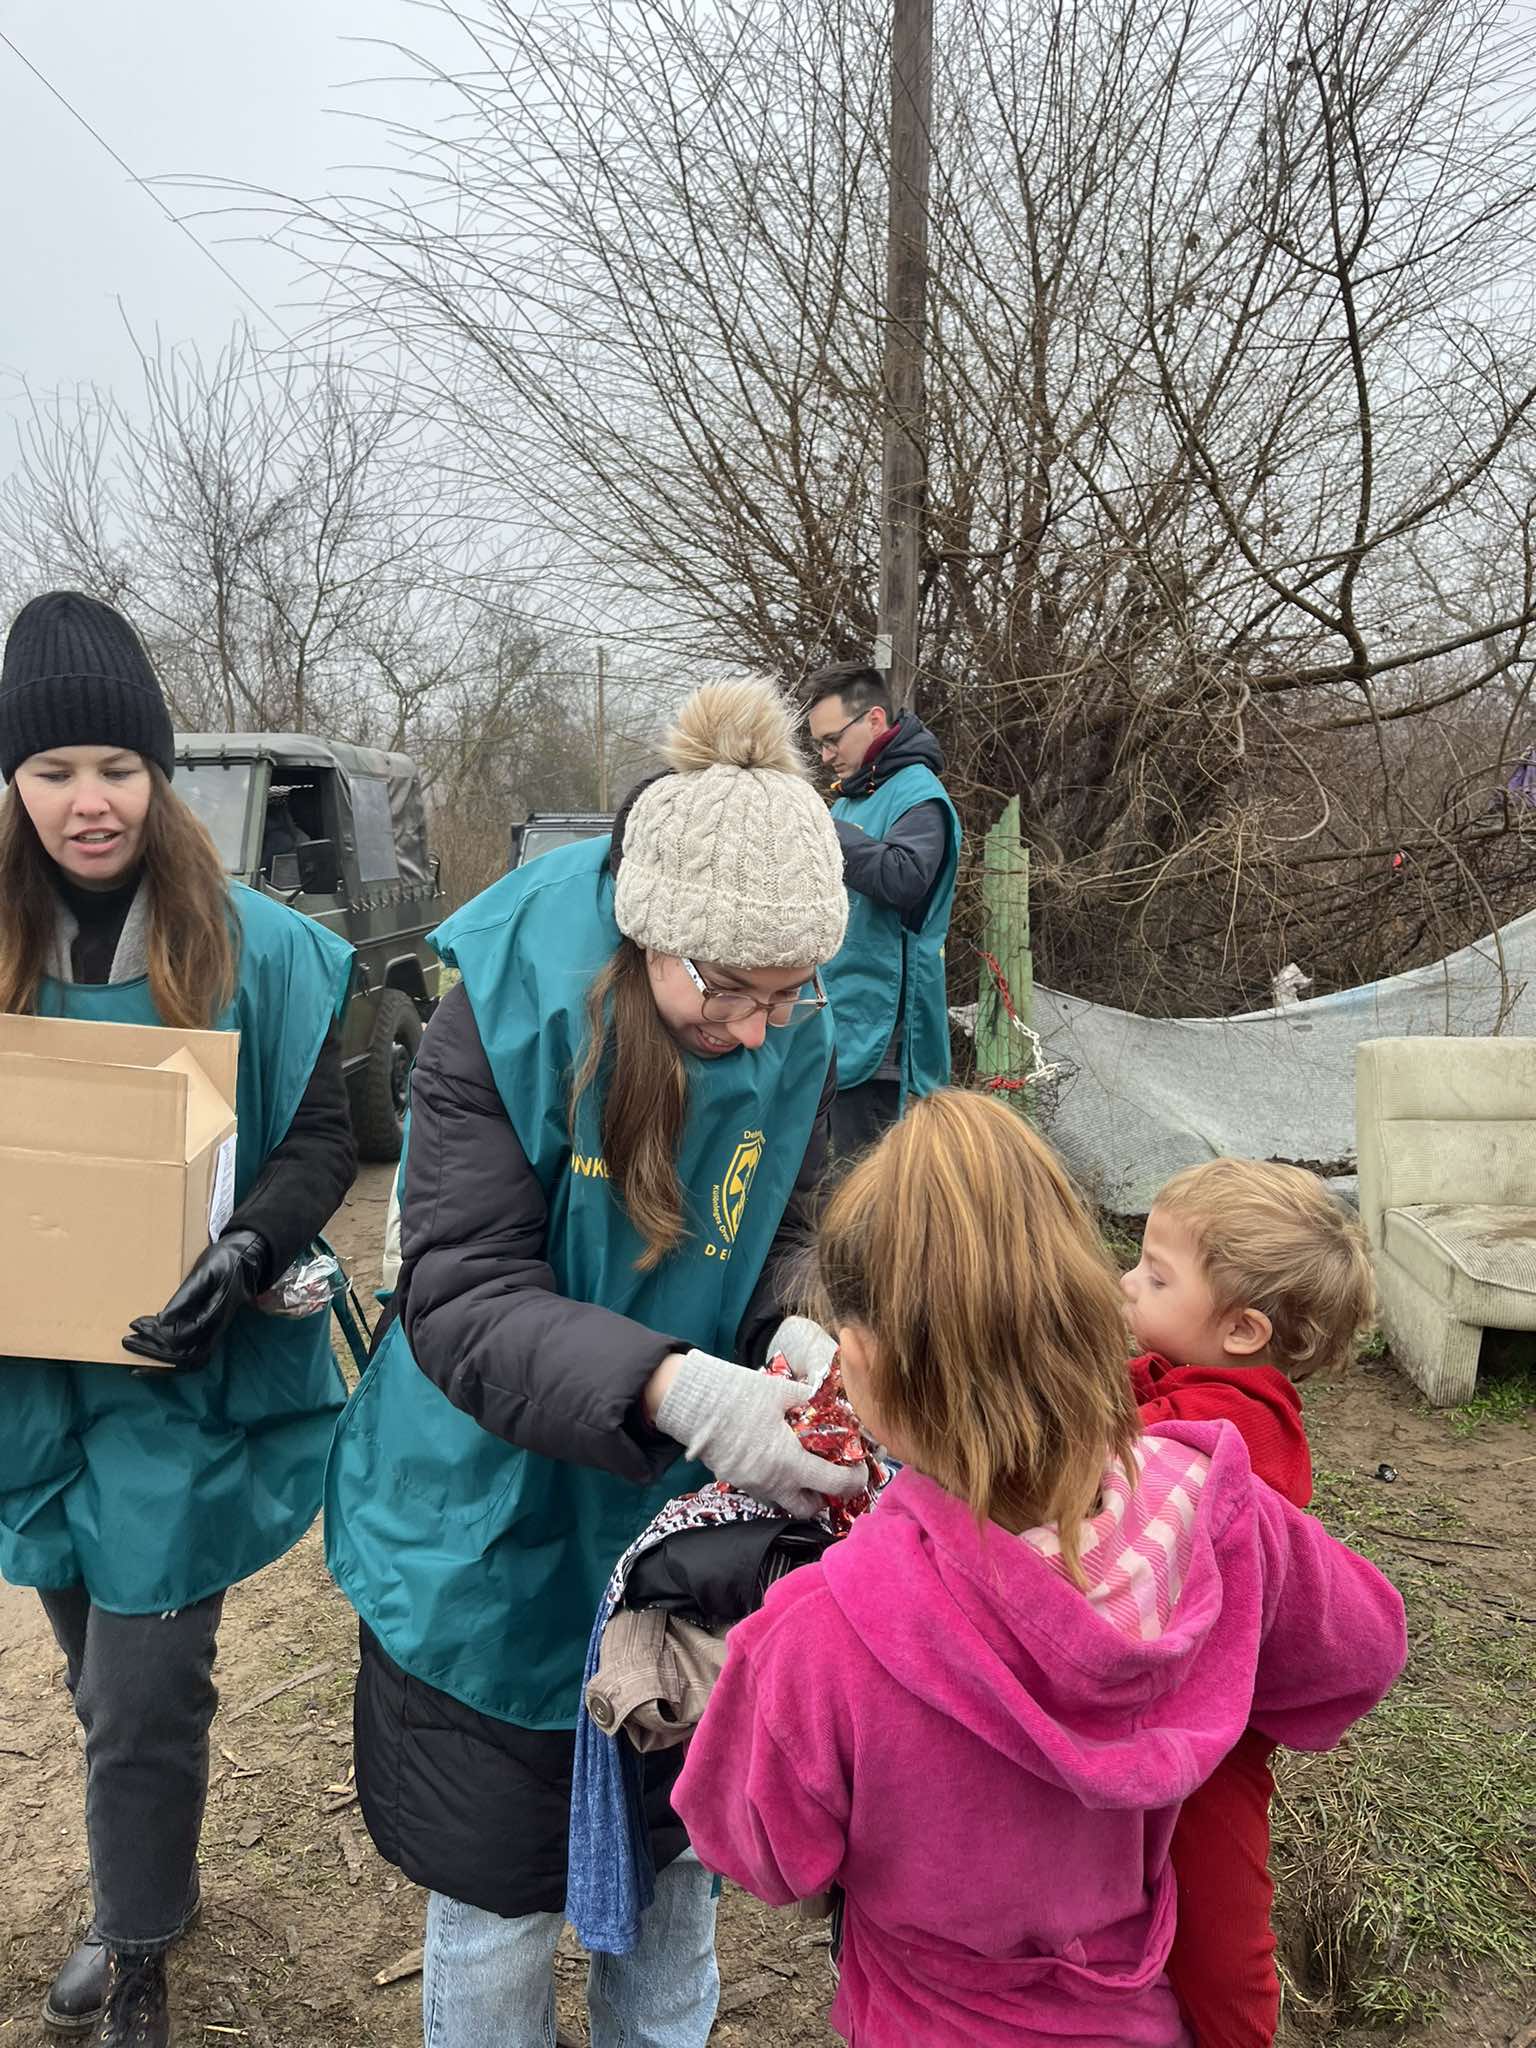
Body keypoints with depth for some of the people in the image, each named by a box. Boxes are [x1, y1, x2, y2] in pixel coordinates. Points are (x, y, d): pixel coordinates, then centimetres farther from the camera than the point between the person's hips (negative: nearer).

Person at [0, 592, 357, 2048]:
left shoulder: (251, 947, -10)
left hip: (188, 1382, -4)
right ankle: (150, 1888, 48)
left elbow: (323, 1138, -7)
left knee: (140, 1696, 3)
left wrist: (252, 1249, -24)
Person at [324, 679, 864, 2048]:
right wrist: (674, 1388, -42)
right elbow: (461, 1298, -26)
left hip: (679, 1534, 4)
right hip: (495, 1541, -3)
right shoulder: (504, 1020, -22)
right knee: (500, 1910, 14)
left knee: (673, 1875, 22)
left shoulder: (793, 1044, -10)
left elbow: (784, 1248, 1)